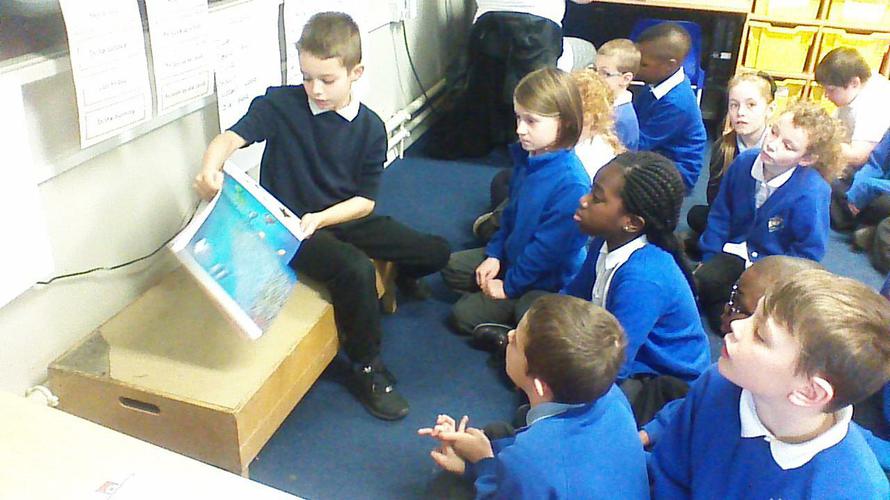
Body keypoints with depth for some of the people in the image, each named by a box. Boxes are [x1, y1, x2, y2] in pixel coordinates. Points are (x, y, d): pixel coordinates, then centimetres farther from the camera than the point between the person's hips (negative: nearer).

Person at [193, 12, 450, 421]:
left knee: (435, 252, 0)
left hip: (345, 218, 4)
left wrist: (320, 218, -22)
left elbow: (365, 201, -5)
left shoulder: (370, 128, -4)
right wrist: (210, 168, -42)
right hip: (288, 225, -4)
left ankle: (401, 275, 38)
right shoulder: (281, 104, -9)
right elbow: (232, 137, -20)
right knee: (356, 269, -33)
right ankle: (367, 371, -12)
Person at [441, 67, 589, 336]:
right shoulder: (528, 158, -6)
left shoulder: (571, 183, -33)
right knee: (452, 267, 13)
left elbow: (547, 248, -27)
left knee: (465, 315, -10)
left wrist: (509, 285, -17)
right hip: (512, 254, 9)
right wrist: (495, 254, 4)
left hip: (547, 279, -9)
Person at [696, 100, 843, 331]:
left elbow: (808, 253, -14)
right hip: (736, 250, 5)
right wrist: (708, 259, 1)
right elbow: (720, 214, 3)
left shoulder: (812, 193, -23)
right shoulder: (744, 162, -8)